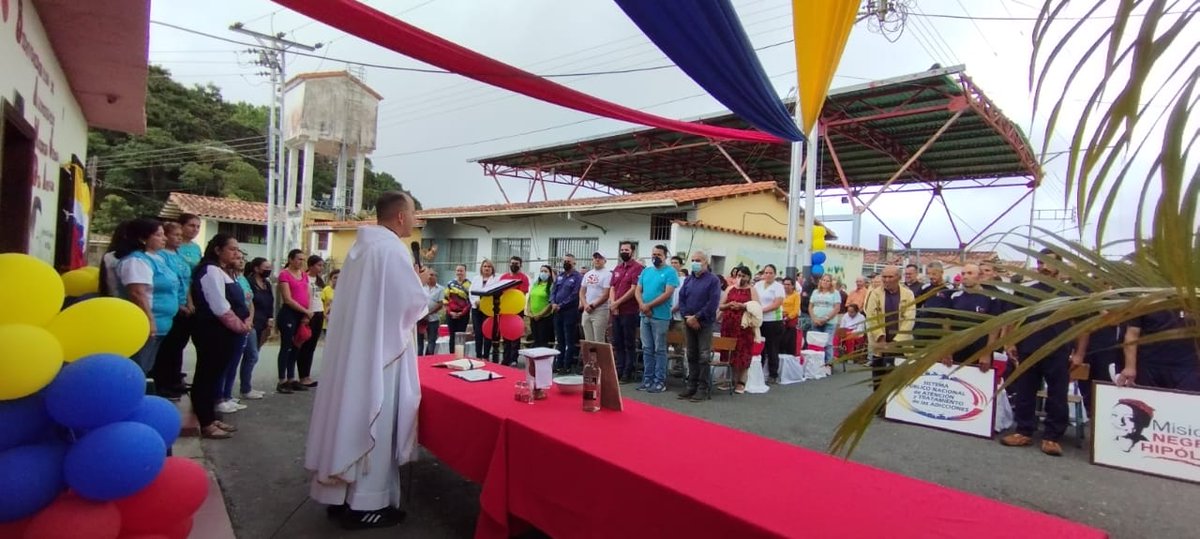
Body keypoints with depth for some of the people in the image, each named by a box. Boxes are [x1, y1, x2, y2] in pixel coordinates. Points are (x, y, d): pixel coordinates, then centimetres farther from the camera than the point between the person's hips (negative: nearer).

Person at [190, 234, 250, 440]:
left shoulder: (224, 272, 18)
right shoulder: (211, 271, -14)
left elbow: (237, 302, 17)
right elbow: (220, 308, -20)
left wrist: (245, 322, 2)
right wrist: (240, 326, -9)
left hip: (225, 332, 10)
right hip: (213, 332, -10)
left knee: (214, 375, 15)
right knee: (207, 376, -2)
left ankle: (211, 418, 24)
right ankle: (205, 424, 5)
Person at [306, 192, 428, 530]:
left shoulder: (361, 247, 11)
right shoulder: (393, 250, -17)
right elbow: (414, 304, -18)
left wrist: (412, 283, 19)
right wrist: (421, 283, 1)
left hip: (353, 350, 9)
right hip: (380, 353, -9)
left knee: (352, 417, 15)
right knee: (373, 425, 1)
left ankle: (342, 495, 27)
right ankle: (366, 504, 13)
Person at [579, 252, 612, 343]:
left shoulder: (607, 274, -7)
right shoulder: (587, 274, 14)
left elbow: (606, 295, -13)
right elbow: (582, 292, 13)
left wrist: (593, 305, -12)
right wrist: (585, 305, -4)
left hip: (600, 311, -6)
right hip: (586, 310, 6)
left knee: (599, 341, -6)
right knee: (588, 340, 11)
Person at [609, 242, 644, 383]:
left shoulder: (638, 268, -8)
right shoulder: (617, 269, 16)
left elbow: (634, 290, -15)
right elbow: (612, 288, 14)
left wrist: (617, 303, -11)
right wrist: (612, 303, -4)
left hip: (630, 312, -7)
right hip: (616, 311, 7)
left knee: (629, 343, 0)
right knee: (617, 342, 12)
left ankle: (628, 373, 6)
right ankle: (619, 370, 20)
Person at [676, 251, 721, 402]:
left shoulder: (713, 280, -4)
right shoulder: (688, 279, 12)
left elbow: (713, 303, -13)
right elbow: (681, 299, 7)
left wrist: (696, 317, -15)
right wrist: (687, 317, -7)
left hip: (704, 323, -5)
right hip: (688, 322, 5)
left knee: (703, 357, -3)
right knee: (691, 355, 10)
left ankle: (702, 388, 3)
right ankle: (691, 386, 17)